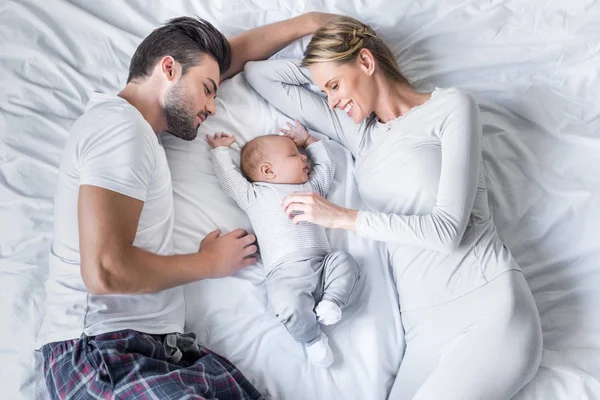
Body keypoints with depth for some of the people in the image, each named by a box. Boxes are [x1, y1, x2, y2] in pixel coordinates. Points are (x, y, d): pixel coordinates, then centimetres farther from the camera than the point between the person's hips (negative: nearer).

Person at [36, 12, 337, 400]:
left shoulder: (132, 119, 17)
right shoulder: (120, 127, -13)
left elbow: (235, 53, 28)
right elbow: (106, 271, -24)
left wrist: (309, 21, 27)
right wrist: (208, 263, -8)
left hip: (158, 344, 9)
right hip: (101, 350, -9)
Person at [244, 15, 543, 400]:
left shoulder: (451, 106, 3)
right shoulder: (356, 130, 18)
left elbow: (449, 228, -9)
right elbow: (258, 73, 23)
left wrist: (343, 217, -9)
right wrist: (325, 65, 16)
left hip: (491, 305, -4)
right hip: (426, 326, 5)